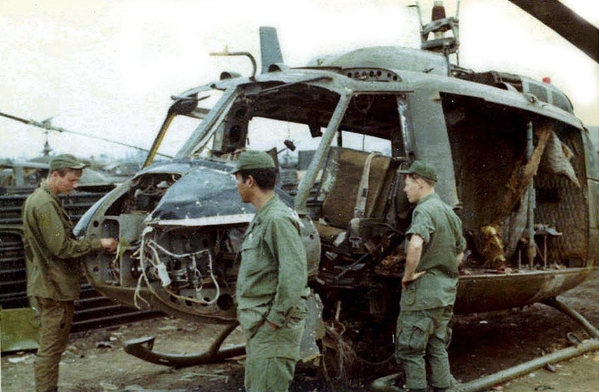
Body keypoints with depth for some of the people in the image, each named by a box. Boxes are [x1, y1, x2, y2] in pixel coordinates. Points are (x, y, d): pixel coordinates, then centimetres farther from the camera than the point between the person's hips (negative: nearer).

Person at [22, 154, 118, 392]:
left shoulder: (36, 199, 14)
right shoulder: (45, 204, -19)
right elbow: (62, 247, -23)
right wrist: (99, 244, -16)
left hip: (46, 285, 11)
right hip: (54, 287, -11)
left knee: (51, 345, 19)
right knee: (51, 347, -2)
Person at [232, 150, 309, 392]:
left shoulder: (278, 219, -18)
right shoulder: (261, 219, 14)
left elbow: (294, 275, -25)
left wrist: (275, 319, -20)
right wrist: (248, 314, 15)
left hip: (273, 326, -10)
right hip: (258, 324, 10)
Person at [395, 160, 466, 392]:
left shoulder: (424, 210, -16)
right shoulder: (449, 212, 14)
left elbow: (415, 245, -35)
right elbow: (460, 253, 24)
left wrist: (408, 275, -22)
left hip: (423, 293, -9)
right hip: (446, 292, 9)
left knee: (410, 351, 1)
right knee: (437, 348, 17)